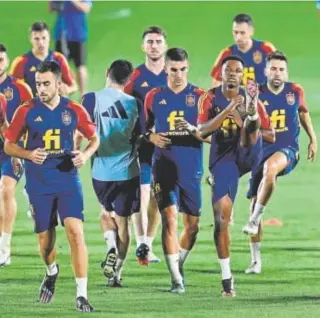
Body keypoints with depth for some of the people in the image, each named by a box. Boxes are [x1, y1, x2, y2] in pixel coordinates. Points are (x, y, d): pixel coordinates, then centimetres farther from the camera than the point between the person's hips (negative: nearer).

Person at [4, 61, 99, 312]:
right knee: (45, 239, 9)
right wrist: (29, 154, -15)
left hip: (68, 180, -1)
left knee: (76, 232, -16)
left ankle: (82, 295, -14)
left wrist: (86, 155, -8)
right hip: (39, 185, 1)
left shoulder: (74, 110, -1)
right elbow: (8, 145, 4)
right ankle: (51, 273, 44)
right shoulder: (27, 111, -2)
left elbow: (94, 138, 13)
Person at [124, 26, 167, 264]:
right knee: (141, 192, -13)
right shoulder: (135, 76, 2)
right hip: (140, 143, -2)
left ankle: (148, 244, 16)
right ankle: (141, 244, -21)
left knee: (159, 196, 6)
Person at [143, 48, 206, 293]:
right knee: (169, 218, -13)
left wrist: (194, 130, -19)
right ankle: (176, 279, -12)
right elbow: (145, 127, 17)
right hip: (164, 168, -1)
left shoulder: (199, 96, 2)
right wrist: (152, 137, -4)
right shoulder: (154, 97, 6)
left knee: (192, 224, 5)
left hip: (192, 169, 1)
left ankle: (179, 264, 31)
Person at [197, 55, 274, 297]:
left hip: (247, 155, 1)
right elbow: (202, 131, -15)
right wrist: (228, 110, -25)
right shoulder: (211, 99, 1)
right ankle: (227, 277, -1)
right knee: (221, 217, -7)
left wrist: (251, 129, -16)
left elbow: (271, 136, 5)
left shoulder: (249, 99, 3)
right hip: (223, 160, -1)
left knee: (248, 122, -23)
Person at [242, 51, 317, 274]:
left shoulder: (295, 92, 2)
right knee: (255, 202, 0)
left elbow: (303, 113, 21)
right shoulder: (257, 95, -5)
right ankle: (256, 260, 12)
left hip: (287, 150, -2)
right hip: (262, 152, 2)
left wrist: (313, 139, 27)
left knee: (270, 167, -38)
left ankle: (255, 220, -25)